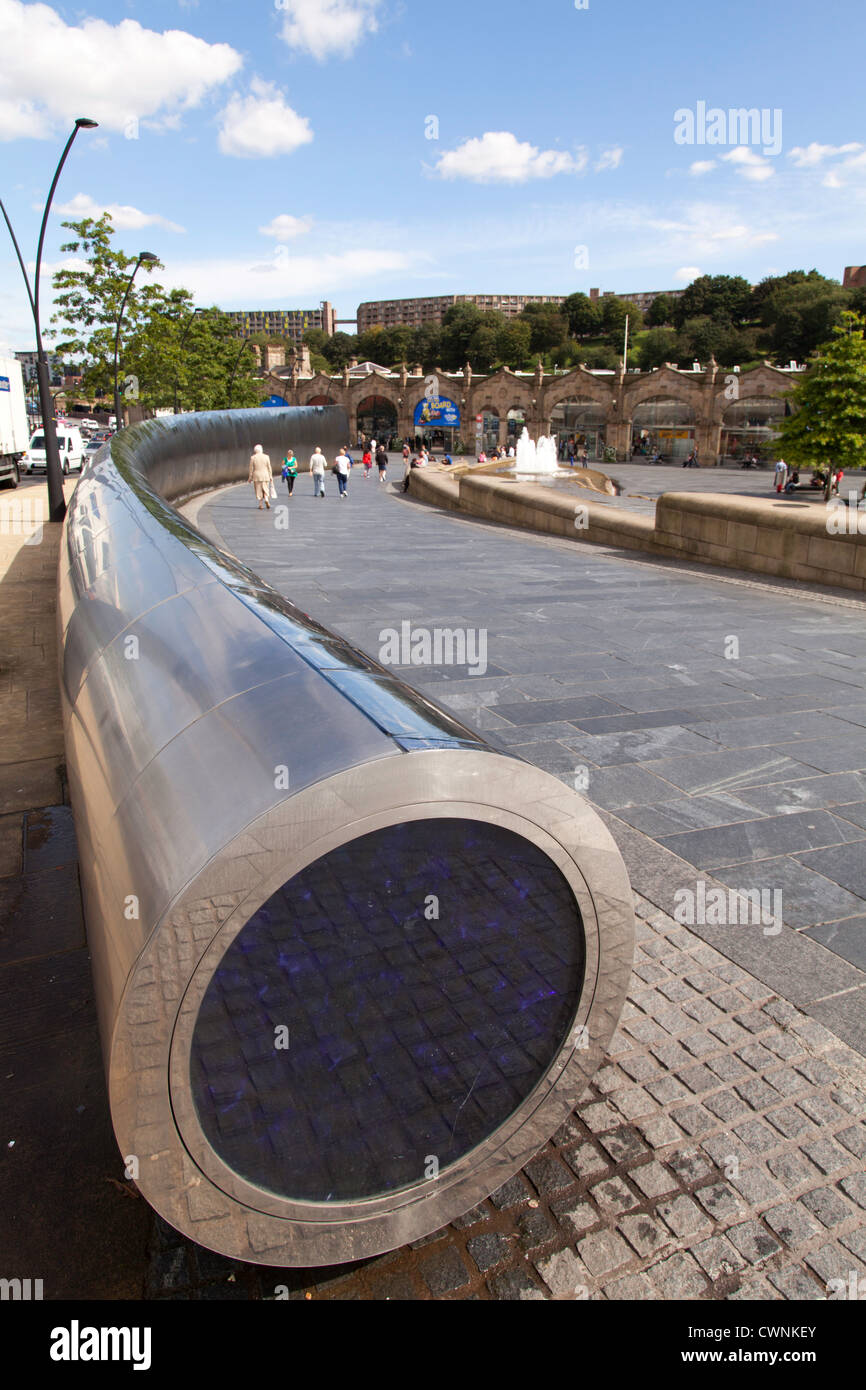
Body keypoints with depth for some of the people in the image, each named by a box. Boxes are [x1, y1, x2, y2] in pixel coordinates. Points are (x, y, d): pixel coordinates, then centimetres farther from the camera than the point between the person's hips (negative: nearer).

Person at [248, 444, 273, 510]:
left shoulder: (252, 457, -4)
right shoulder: (266, 457, -2)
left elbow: (251, 468, -3)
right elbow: (269, 467, -1)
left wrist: (250, 477, 4)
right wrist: (270, 476, 5)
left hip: (256, 476, 0)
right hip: (265, 476, 0)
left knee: (259, 491, 8)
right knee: (265, 490, 8)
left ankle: (260, 505, 5)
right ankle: (266, 500, -18)